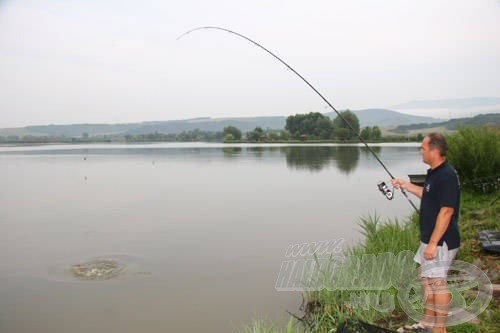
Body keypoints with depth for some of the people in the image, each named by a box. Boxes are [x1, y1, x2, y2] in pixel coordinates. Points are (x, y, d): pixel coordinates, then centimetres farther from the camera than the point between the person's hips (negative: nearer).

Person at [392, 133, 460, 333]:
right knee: (426, 277, 18)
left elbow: (446, 212, -25)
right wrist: (406, 186, 22)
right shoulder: (434, 173, 9)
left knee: (437, 281, -3)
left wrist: (433, 243, -25)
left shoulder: (447, 176, -22)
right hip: (431, 238, 11)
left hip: (441, 241, -11)